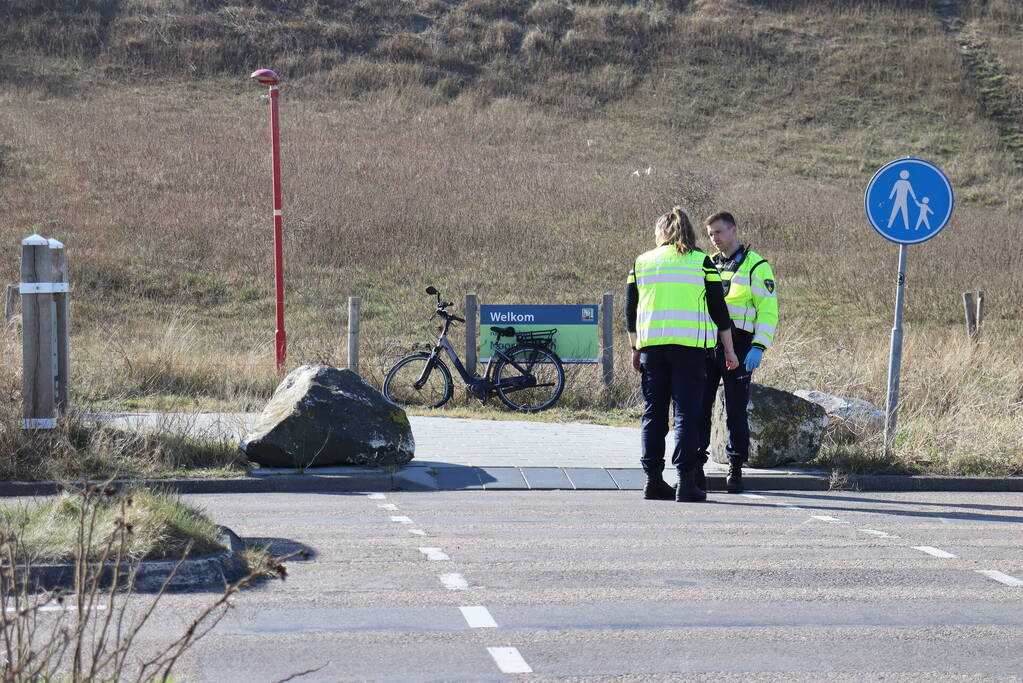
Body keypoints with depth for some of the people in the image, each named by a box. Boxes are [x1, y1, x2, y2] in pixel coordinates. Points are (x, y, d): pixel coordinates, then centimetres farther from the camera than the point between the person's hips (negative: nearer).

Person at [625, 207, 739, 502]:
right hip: (690, 346, -2)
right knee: (687, 413, -3)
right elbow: (718, 309, 2)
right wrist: (728, 350, 9)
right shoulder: (701, 262, 3)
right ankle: (686, 481, -10)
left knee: (653, 414, 9)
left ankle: (653, 480, 8)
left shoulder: (641, 263, 10)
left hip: (651, 346, 2)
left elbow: (630, 312, 12)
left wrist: (635, 349, 22)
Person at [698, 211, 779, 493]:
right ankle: (695, 466, 7)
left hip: (737, 346, -5)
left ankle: (735, 469, 7)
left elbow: (768, 311, -4)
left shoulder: (756, 266, 1)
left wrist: (758, 347, -15)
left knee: (736, 410, -1)